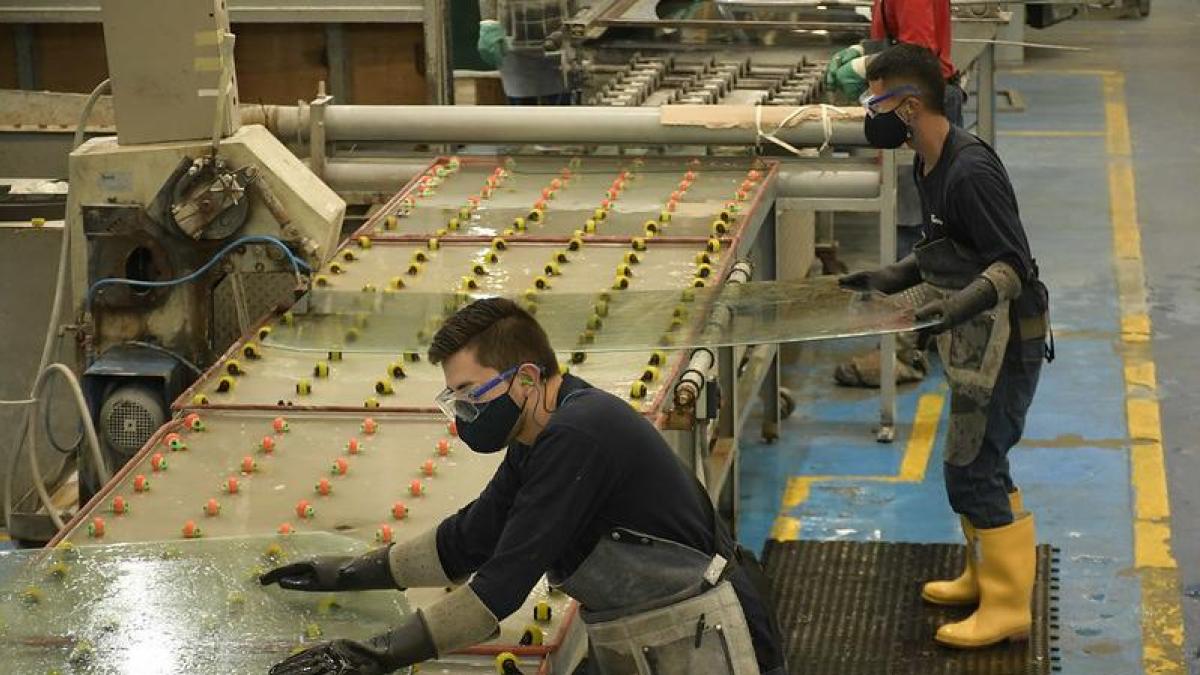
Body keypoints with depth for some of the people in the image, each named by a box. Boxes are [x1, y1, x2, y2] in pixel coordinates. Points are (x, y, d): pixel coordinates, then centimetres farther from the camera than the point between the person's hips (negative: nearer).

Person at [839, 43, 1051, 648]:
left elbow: (1013, 265, -24)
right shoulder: (930, 166, 7)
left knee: (972, 468, -6)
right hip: (977, 341, 10)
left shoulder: (971, 173, -24)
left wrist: (957, 305, -37)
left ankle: (1005, 607, 2)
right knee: (977, 463, 19)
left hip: (1005, 341, -10)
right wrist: (890, 279, 12)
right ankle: (984, 575, 34)